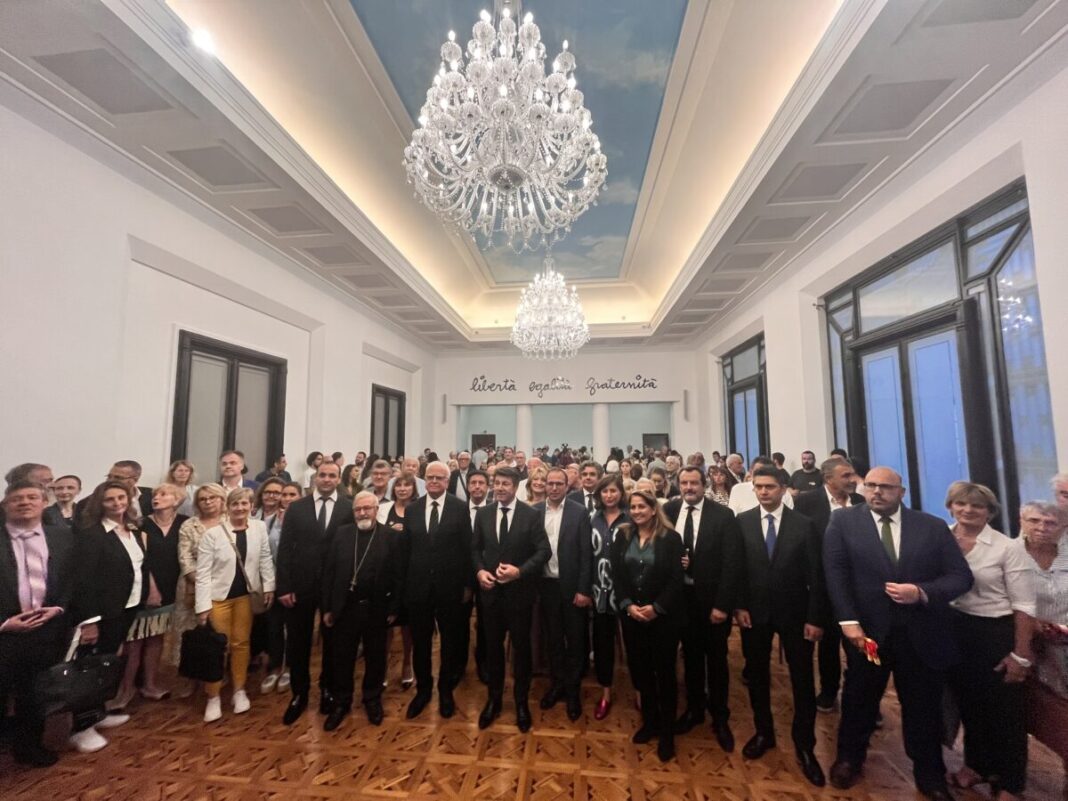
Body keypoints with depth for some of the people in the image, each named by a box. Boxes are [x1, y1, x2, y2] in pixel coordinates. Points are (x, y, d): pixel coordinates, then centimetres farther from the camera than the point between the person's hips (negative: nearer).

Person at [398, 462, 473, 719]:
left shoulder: (460, 507, -7)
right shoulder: (412, 509, 2)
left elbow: (467, 548, -6)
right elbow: (405, 549, 4)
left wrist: (467, 584, -6)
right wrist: (404, 583, 2)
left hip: (450, 585, -2)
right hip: (418, 585, 2)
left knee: (450, 640, 14)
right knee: (420, 641, 15)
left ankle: (445, 690, 35)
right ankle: (423, 689, 37)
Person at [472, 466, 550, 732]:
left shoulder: (531, 515, -10)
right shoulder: (483, 514, 0)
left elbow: (544, 550, -11)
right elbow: (475, 548, 7)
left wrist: (520, 571, -22)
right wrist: (479, 571, -10)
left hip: (519, 590, -3)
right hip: (491, 590, 3)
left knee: (521, 646, 13)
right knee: (493, 646, 16)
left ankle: (521, 701, 33)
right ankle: (494, 699, 37)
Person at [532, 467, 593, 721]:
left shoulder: (579, 512, -9)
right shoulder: (534, 511, -2)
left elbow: (586, 553, -9)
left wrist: (584, 590, -12)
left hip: (572, 586, -2)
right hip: (546, 585, 3)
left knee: (575, 640, 11)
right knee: (552, 638, 18)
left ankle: (572, 690, 30)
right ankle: (557, 683, 37)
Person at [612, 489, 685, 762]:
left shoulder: (670, 538, -9)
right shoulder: (622, 536, 2)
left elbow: (676, 579, -11)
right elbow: (617, 575, 1)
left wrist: (656, 608, -16)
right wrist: (628, 605, -10)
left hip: (664, 616, -3)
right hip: (631, 614, 3)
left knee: (664, 672, 8)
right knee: (640, 669, 13)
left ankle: (667, 732, 26)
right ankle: (649, 721, 34)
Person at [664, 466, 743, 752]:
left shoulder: (723, 515, -13)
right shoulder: (668, 511, -3)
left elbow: (732, 562, -13)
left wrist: (723, 604, -15)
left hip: (712, 599, -2)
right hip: (682, 597, 3)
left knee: (716, 659, 14)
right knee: (691, 656, 19)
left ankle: (720, 718, 34)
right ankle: (694, 708, 39)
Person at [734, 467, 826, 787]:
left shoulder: (804, 524, -7)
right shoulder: (742, 522, -5)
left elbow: (815, 575, -5)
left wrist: (815, 617, -8)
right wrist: (739, 605, -7)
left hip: (794, 612, -1)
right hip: (754, 611, 1)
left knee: (803, 680, 9)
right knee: (757, 675, 15)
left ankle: (804, 745, 29)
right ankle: (763, 732, 36)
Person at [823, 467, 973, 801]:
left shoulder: (933, 526, 0)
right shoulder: (843, 521, -6)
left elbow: (961, 576, -2)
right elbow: (835, 572, -10)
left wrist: (922, 592, -19)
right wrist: (849, 621, -17)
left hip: (921, 634, 1)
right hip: (867, 630, -1)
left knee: (924, 707, 18)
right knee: (858, 699, 18)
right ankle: (849, 758, 42)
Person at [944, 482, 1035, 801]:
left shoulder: (1008, 547, -13)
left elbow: (1024, 605, -10)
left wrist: (1021, 655, -10)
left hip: (997, 634, -3)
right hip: (955, 632, 3)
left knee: (1004, 710, 10)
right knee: (968, 703, 19)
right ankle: (977, 764, 40)